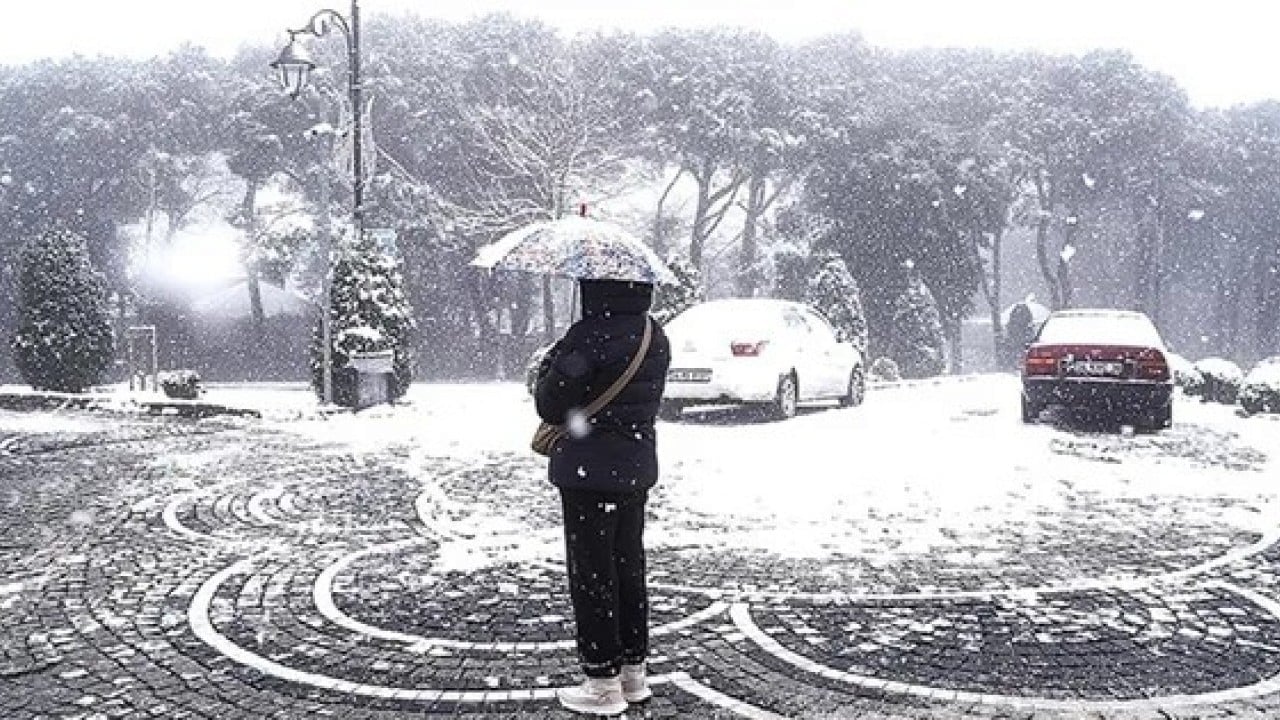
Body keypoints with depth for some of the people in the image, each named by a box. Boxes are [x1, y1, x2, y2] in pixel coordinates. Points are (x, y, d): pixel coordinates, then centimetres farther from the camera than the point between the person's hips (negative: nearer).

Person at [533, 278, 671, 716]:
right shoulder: (656, 337, 5)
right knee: (628, 567, 17)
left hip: (589, 470, -8)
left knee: (591, 574, 3)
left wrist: (550, 367, 4)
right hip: (637, 467, 8)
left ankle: (603, 683, 12)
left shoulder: (588, 336, -20)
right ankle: (633, 672, 27)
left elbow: (550, 405, -14)